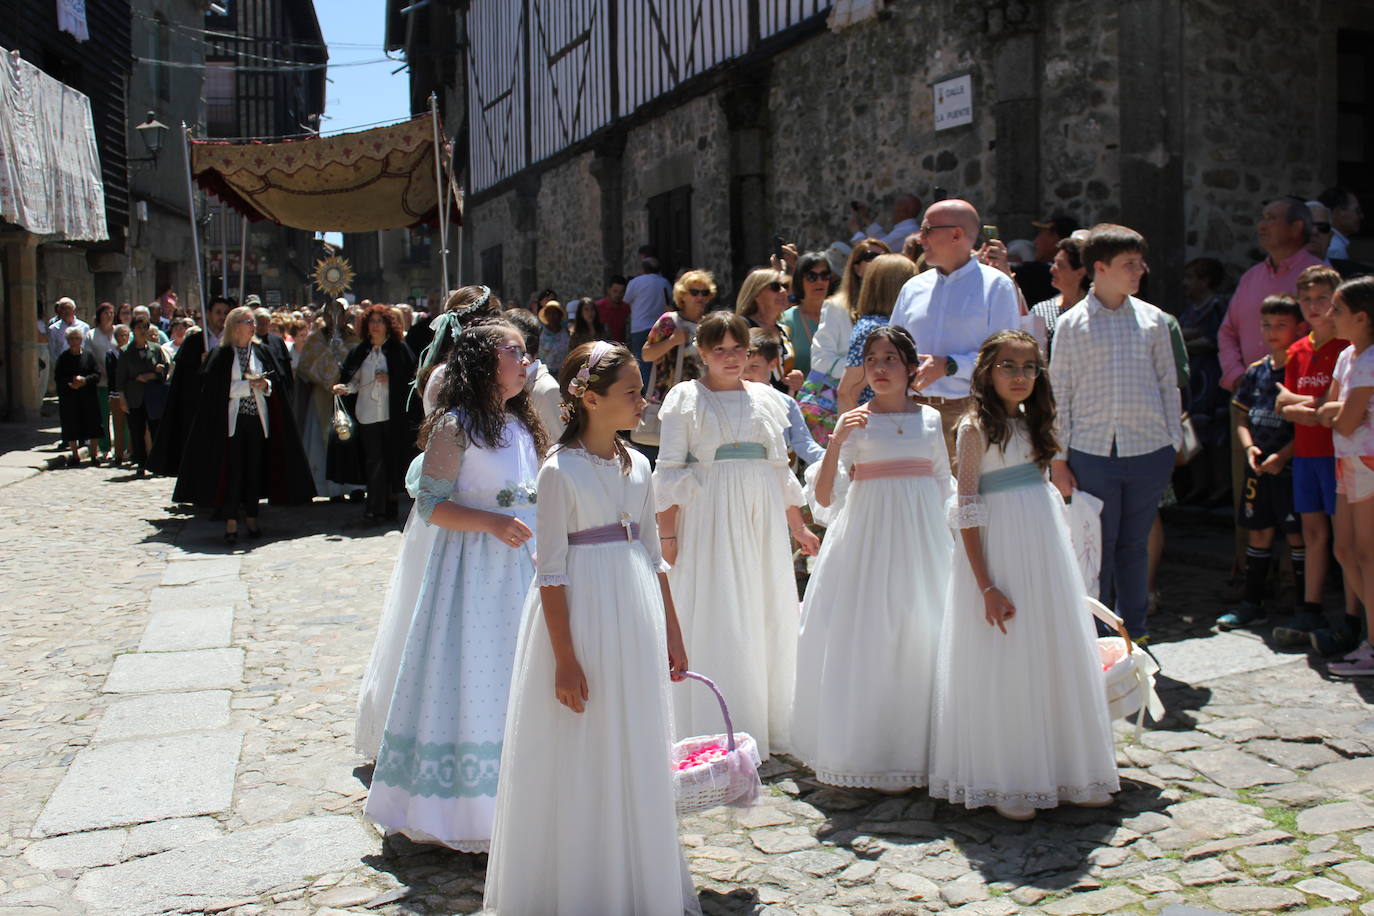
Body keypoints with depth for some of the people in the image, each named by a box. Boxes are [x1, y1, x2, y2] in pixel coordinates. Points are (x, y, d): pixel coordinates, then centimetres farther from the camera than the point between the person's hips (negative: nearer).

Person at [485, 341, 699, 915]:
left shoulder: (637, 465, 7)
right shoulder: (561, 470, -12)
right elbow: (551, 571, -13)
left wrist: (673, 633, 13)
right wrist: (565, 658, -16)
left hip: (637, 621, 6)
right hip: (582, 618, -6)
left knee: (637, 754, 14)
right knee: (580, 760, 5)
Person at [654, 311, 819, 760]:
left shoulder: (764, 399, 14)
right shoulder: (685, 398, 2)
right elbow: (669, 470, -3)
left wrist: (799, 526, 18)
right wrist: (666, 533, -10)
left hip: (763, 520, 4)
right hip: (709, 519, -4)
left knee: (767, 618, 6)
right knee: (712, 619, -3)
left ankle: (766, 729, 18)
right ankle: (713, 736, 4)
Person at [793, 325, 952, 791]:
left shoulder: (929, 419, 8)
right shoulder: (856, 421, -1)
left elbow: (944, 488, 16)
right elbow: (824, 497, -8)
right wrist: (836, 441, -20)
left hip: (923, 537, 3)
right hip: (870, 536, -3)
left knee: (921, 637, 4)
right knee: (869, 641, -2)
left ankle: (920, 749, 16)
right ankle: (872, 755, 9)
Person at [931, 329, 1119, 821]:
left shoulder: (1033, 424, 12)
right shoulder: (976, 428, -8)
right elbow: (967, 511, -12)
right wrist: (986, 586, -17)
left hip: (1046, 548, 7)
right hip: (999, 550, -7)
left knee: (1055, 658, 11)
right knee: (1003, 666, 0)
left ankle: (1065, 771, 24)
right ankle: (1004, 784, 12)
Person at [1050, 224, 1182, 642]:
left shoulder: (1152, 319, 7)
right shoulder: (1071, 324, 1)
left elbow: (1168, 384, 11)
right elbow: (1060, 393, 3)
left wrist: (1174, 444, 7)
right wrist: (1059, 458, 0)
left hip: (1148, 452, 2)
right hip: (1092, 453, -2)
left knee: (1134, 545, 12)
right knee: (1096, 548, 5)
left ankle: (1135, 632, 25)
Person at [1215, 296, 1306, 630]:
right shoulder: (1256, 372, 11)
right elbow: (1242, 417, 15)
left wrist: (1282, 456, -18)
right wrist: (1250, 447, -3)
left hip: (1291, 465, -6)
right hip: (1258, 466, 6)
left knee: (1297, 533, 0)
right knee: (1259, 532, 12)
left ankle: (1306, 604, 11)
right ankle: (1252, 603, 21)